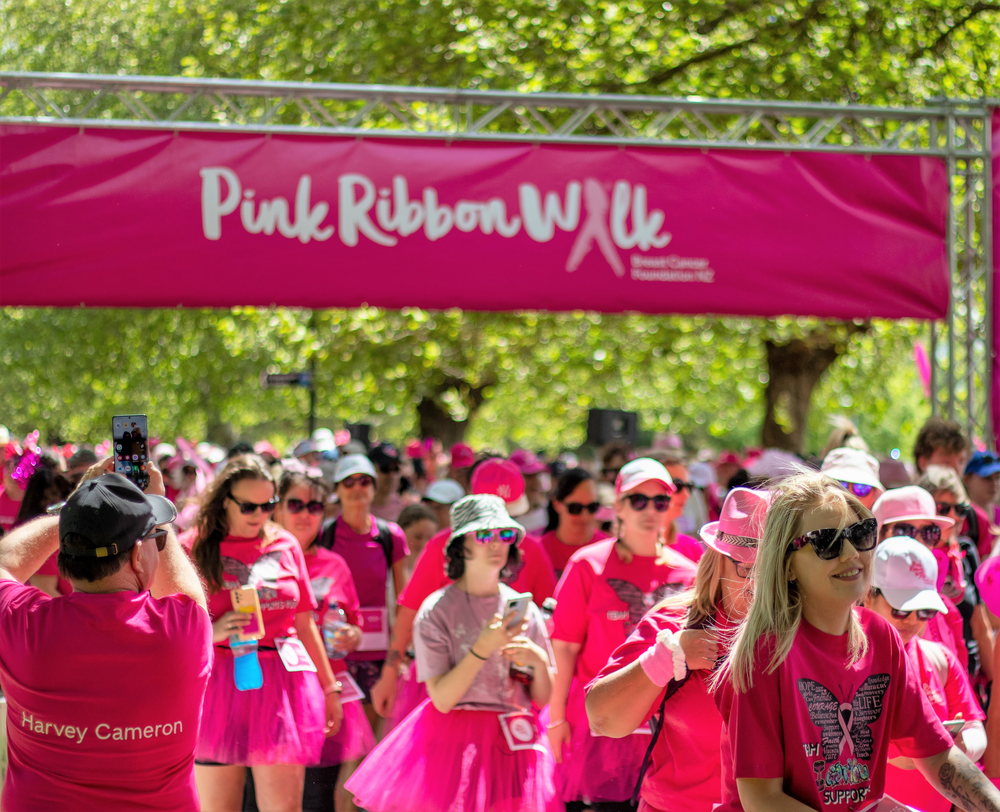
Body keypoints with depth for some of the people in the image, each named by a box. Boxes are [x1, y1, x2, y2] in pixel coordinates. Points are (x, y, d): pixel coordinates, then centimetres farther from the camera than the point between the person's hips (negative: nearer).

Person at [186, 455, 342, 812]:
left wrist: (329, 688, 18)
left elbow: (305, 624, 17)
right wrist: (212, 631, -20)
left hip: (282, 685, 2)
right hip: (218, 685, -2)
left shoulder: (285, 546, 11)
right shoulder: (195, 548, 1)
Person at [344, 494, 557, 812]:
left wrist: (540, 662, -10)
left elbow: (542, 698, 9)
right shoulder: (437, 611, -4)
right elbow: (442, 699, -12)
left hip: (512, 744, 3)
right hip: (454, 738, -3)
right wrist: (483, 648, -20)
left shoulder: (525, 610, 7)